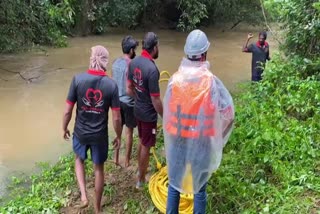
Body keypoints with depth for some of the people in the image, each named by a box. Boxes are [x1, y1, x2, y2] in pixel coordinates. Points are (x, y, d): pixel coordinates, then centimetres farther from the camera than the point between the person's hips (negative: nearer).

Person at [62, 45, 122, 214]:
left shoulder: (78, 79, -16)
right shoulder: (111, 84, -15)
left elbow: (67, 111, -11)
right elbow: (116, 118, -11)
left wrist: (64, 128, 8)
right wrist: (118, 136, 6)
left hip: (80, 132, 0)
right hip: (100, 135, 0)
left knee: (79, 159, 30)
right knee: (99, 168, 19)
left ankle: (83, 195, 19)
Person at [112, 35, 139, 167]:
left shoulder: (115, 62, 1)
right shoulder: (131, 65, -21)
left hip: (117, 100, 7)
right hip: (129, 102, -7)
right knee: (129, 132, 8)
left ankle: (116, 158, 27)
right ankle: (127, 161, 19)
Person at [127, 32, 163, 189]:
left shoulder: (134, 62, -4)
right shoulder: (152, 69, -29)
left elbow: (129, 89, 7)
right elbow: (156, 101, -24)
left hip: (138, 110, 8)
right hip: (149, 114, -7)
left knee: (142, 141, 26)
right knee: (146, 146, 9)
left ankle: (140, 169, 45)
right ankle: (141, 180, 25)